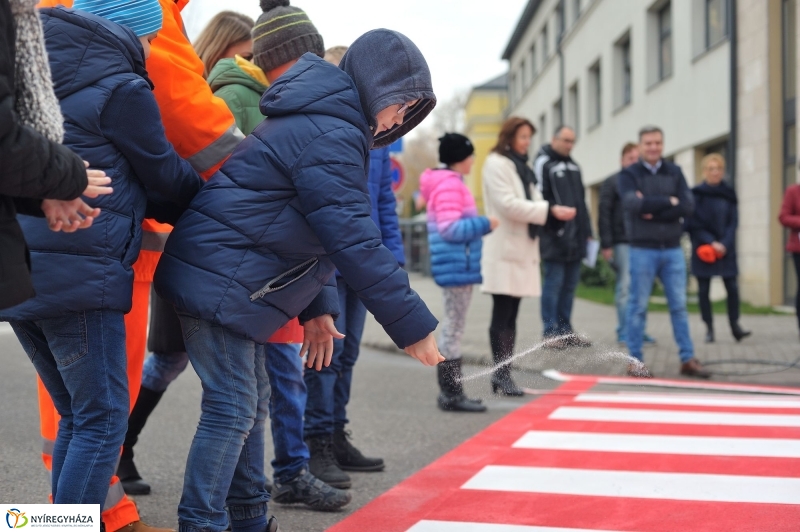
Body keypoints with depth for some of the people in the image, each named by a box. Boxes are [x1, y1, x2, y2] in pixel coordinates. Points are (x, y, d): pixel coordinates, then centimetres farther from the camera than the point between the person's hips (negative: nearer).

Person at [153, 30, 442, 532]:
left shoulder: (321, 123, 16)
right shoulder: (332, 137, -19)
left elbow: (319, 231, 20)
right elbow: (356, 244, -23)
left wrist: (317, 308, 14)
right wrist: (414, 326, -18)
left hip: (233, 282, 11)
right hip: (218, 279, -11)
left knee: (251, 402, 16)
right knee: (233, 410, -9)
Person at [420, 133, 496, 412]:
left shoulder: (448, 183, 18)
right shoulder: (450, 185, -15)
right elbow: (450, 229, -22)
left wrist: (481, 226, 17)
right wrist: (485, 224, -16)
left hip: (458, 266, 11)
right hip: (457, 266, -11)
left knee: (452, 329, 13)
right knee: (453, 329, -7)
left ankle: (450, 392, 20)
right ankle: (451, 394, -3)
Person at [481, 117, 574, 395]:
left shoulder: (521, 167, 21)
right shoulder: (496, 164, -6)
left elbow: (530, 203, 18)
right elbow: (508, 204, -17)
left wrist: (553, 211, -2)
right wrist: (549, 210, -19)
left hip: (522, 247, 8)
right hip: (504, 249, -8)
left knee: (510, 316, 7)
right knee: (502, 315, -7)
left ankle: (503, 375, 10)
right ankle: (501, 376, -5)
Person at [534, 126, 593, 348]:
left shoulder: (573, 166, 20)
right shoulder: (544, 163, -5)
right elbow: (540, 197, -13)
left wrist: (587, 230, 19)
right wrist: (555, 214, -20)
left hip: (576, 238, 8)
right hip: (556, 236, -8)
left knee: (570, 284, 10)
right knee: (554, 282, -5)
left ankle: (565, 330, 17)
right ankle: (551, 332, 0)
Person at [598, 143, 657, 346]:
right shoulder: (612, 183, 2)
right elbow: (604, 214, -4)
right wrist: (606, 244, -11)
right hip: (622, 243, -4)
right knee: (625, 286, -4)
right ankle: (624, 332, 3)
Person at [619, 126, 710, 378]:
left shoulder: (674, 172, 10)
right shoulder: (629, 174, 1)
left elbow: (688, 206, -3)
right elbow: (632, 204, -18)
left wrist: (653, 211, -12)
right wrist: (669, 202, -11)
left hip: (673, 249, 3)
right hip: (643, 250, -3)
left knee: (679, 305, 5)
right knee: (638, 306, 1)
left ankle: (688, 359, 10)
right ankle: (635, 360, 8)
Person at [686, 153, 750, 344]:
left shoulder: (729, 194, 7)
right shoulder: (696, 194, -3)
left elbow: (733, 222, 3)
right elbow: (693, 223, -6)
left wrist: (724, 244, -11)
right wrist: (711, 242, -14)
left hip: (726, 249, 2)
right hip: (703, 249, -2)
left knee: (732, 287, -3)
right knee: (704, 289, 1)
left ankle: (735, 325, 6)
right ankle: (709, 328, 9)